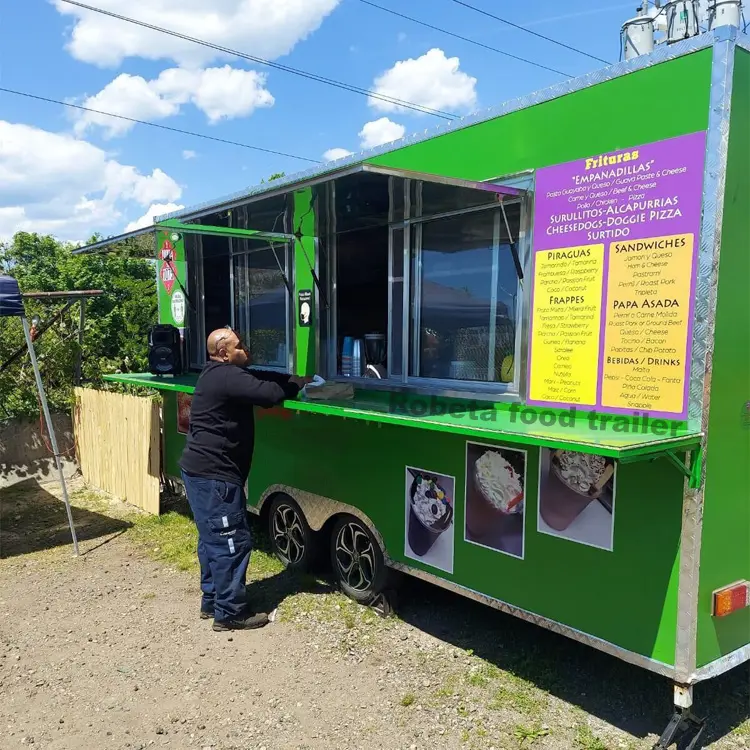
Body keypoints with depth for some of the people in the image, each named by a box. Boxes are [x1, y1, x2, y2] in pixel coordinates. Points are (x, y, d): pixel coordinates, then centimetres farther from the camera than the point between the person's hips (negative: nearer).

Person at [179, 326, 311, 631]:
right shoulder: (227, 377, -18)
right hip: (213, 475, -11)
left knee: (213, 539, 19)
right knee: (232, 541, -4)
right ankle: (230, 613, 5)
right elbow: (270, 392, -25)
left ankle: (211, 601, 30)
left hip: (201, 471, 11)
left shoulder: (220, 375, 16)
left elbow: (265, 378, 13)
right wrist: (301, 384, -6)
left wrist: (304, 380, 3)